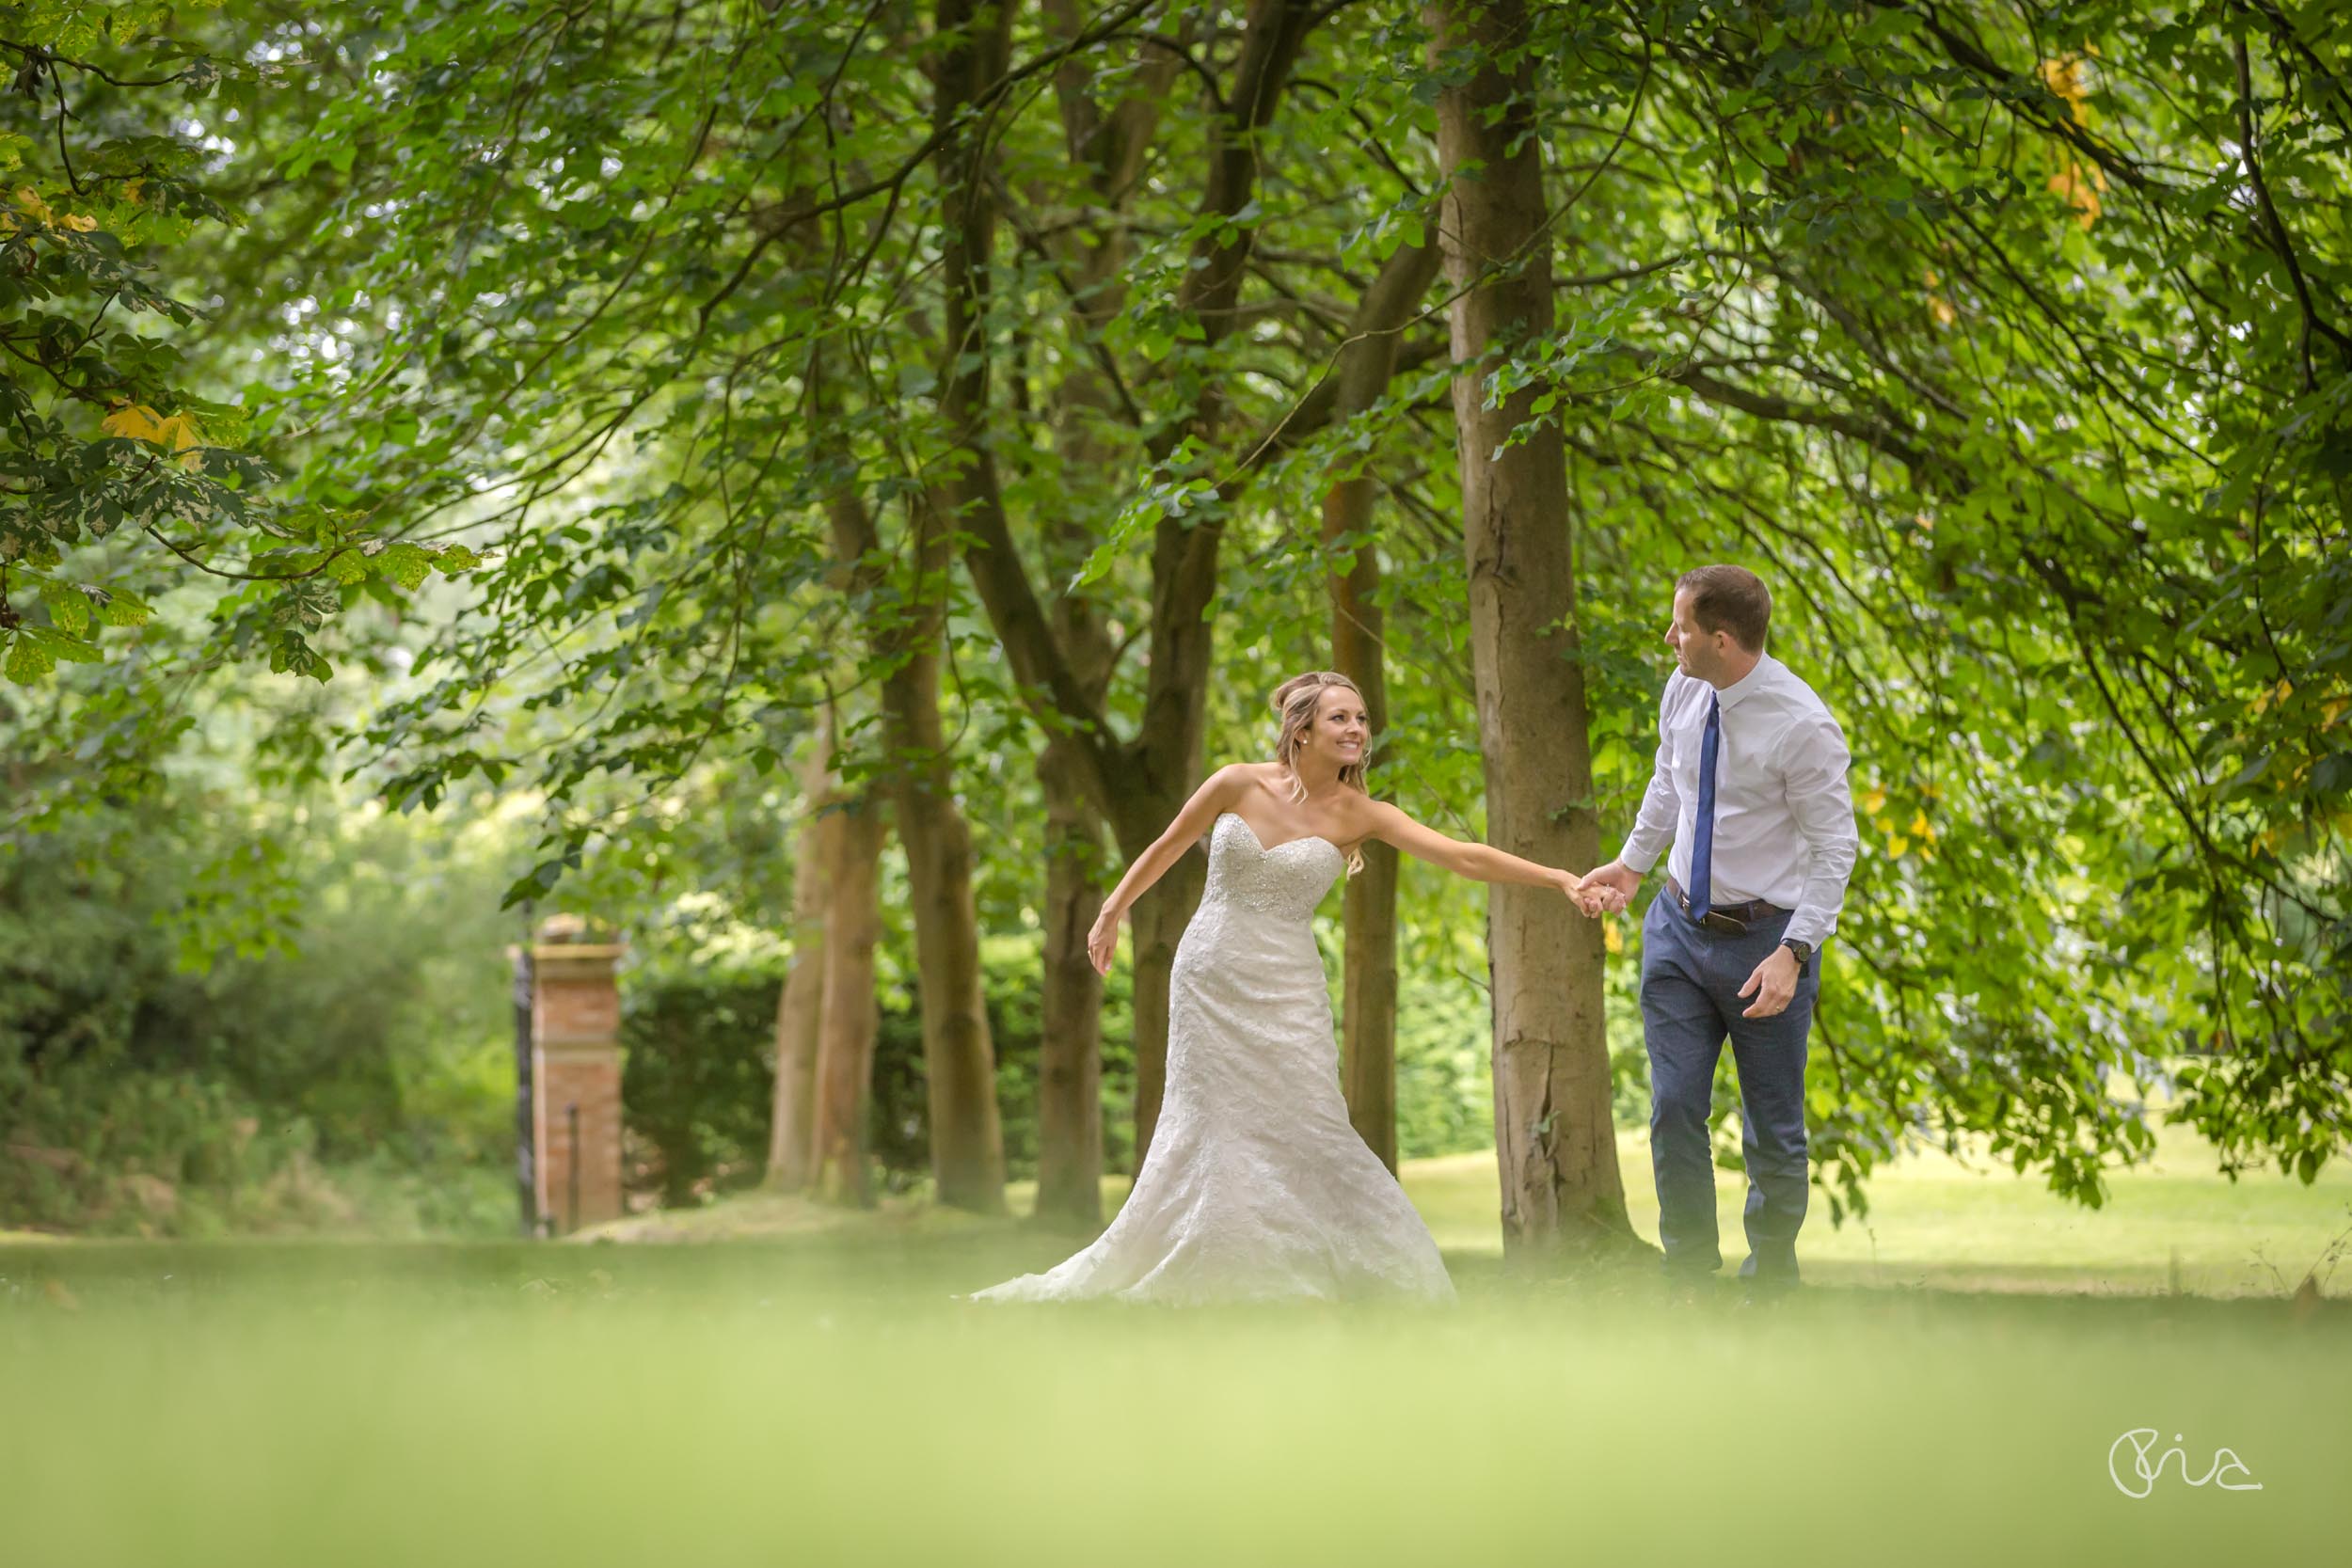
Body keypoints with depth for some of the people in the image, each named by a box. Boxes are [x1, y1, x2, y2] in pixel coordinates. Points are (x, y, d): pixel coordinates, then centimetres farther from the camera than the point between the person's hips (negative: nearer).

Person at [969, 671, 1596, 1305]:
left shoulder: (1358, 814, -4)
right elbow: (1167, 848, 10)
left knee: (1304, 1128, -9)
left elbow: (1463, 856, -12)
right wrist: (1112, 914, 17)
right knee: (1210, 1127, 2)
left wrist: (1560, 879, -21)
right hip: (1209, 977, 0)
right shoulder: (1238, 785, -5)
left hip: (1286, 991, 0)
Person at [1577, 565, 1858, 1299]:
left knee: (1773, 1129, 7)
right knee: (1674, 1108, 2)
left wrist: (1793, 952, -23)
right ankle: (1688, 1279, 14)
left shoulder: (1803, 727, -21)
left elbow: (1834, 847, -17)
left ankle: (1769, 1294, 21)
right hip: (1679, 927, 5)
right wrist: (1631, 864, 19)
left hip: (1765, 938, -5)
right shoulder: (1685, 689, -2)